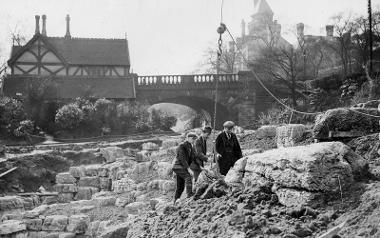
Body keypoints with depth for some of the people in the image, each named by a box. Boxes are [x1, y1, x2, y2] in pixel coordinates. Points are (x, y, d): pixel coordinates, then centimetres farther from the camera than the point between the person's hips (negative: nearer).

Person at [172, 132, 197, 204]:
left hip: (184, 167, 9)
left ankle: (175, 202, 15)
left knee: (180, 187, 9)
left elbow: (193, 158, 12)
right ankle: (190, 195, -35)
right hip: (178, 166, -9)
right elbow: (182, 158, -21)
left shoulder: (191, 147, 13)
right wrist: (188, 169, -29)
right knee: (188, 177, -29)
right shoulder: (182, 146, -13)